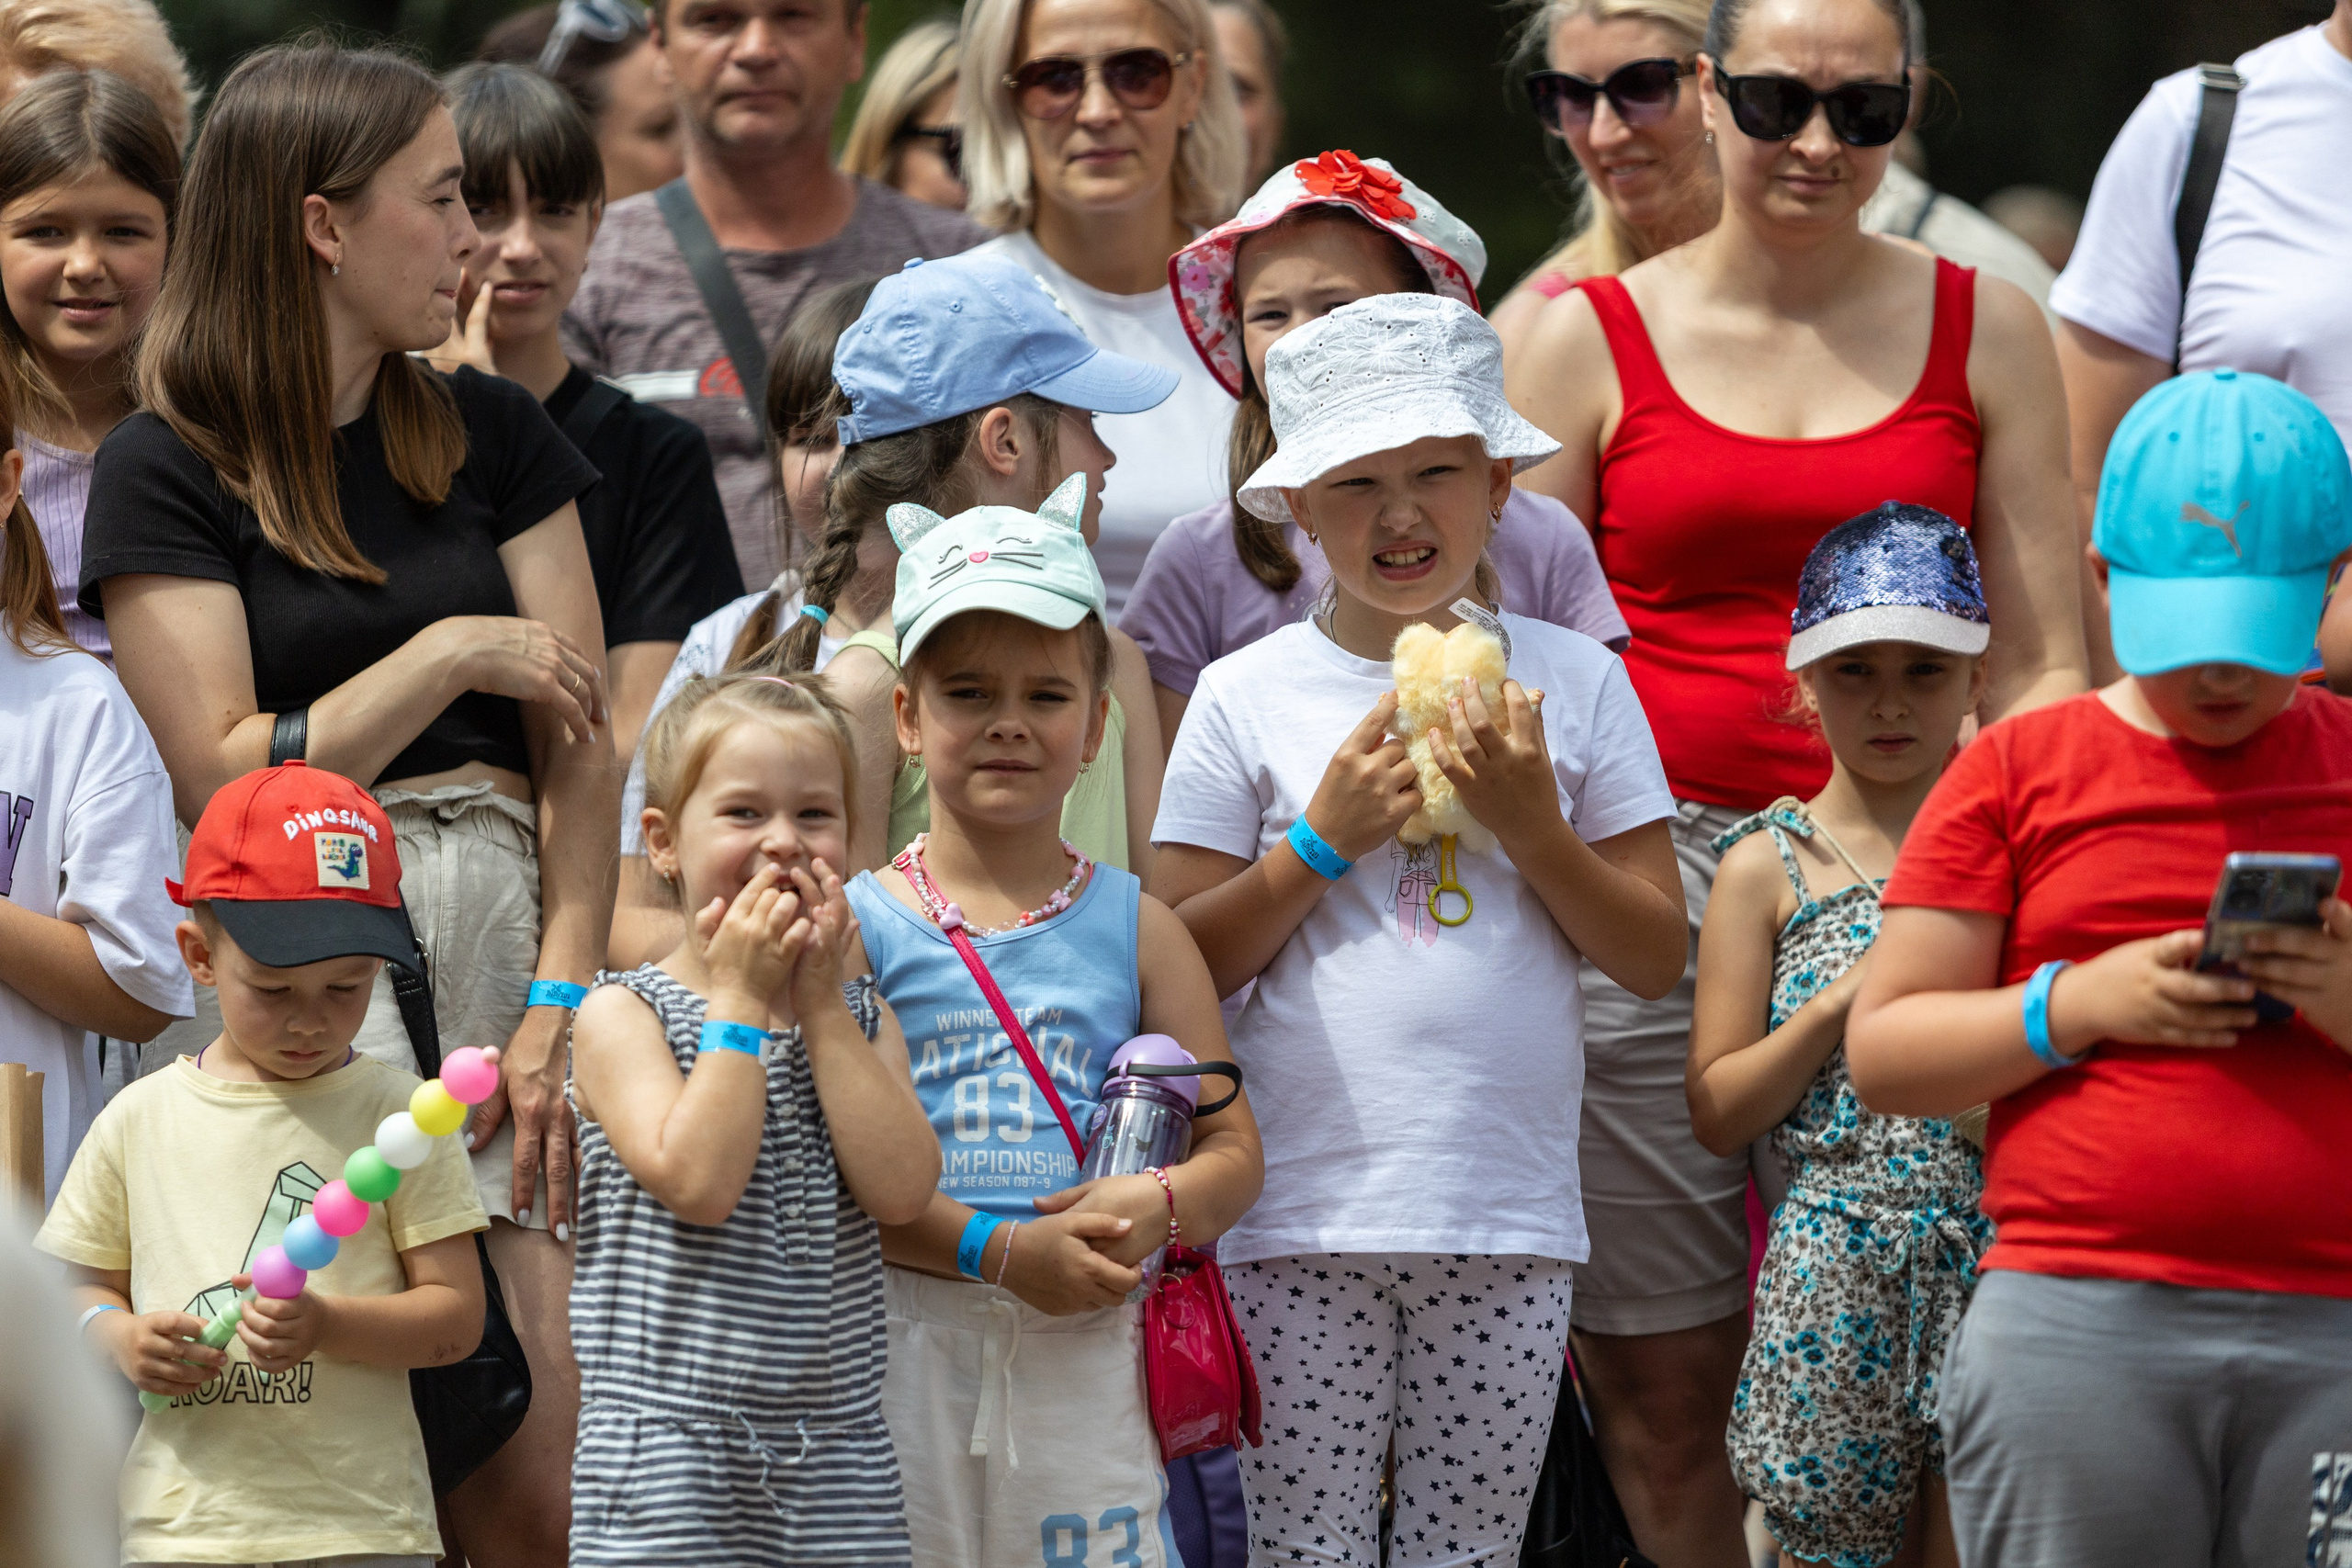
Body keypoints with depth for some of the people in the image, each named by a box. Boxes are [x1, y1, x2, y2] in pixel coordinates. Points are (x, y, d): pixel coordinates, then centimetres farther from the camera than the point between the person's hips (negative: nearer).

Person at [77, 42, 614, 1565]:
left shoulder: (492, 435, 14)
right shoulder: (170, 467, 3)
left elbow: (580, 742, 7)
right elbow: (224, 777, -5)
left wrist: (556, 1005, -4)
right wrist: (449, 656, -8)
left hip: (506, 930, 4)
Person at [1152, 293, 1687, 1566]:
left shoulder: (1572, 681, 6)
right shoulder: (1246, 697, 2)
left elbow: (1655, 957, 5)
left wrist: (1531, 826, -9)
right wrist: (1324, 838, -10)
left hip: (1509, 1218, 1)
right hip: (1304, 1213, -1)